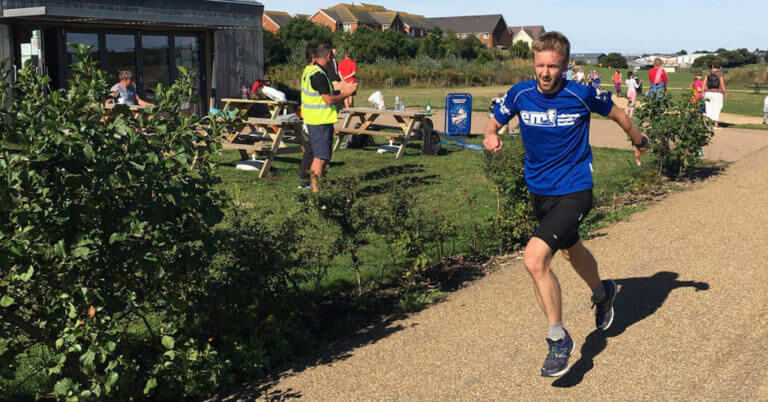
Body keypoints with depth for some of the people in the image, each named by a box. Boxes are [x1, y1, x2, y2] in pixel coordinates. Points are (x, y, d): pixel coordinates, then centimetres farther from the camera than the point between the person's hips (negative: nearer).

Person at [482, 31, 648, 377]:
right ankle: (602, 293, 60)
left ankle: (559, 339, -4)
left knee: (534, 260, -22)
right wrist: (490, 136, -17)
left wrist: (639, 140, 20)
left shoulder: (582, 95, -16)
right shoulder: (520, 94, -7)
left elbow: (616, 113, 4)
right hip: (539, 191, 6)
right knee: (571, 250, 28)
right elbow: (494, 122, 7)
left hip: (574, 192, -5)